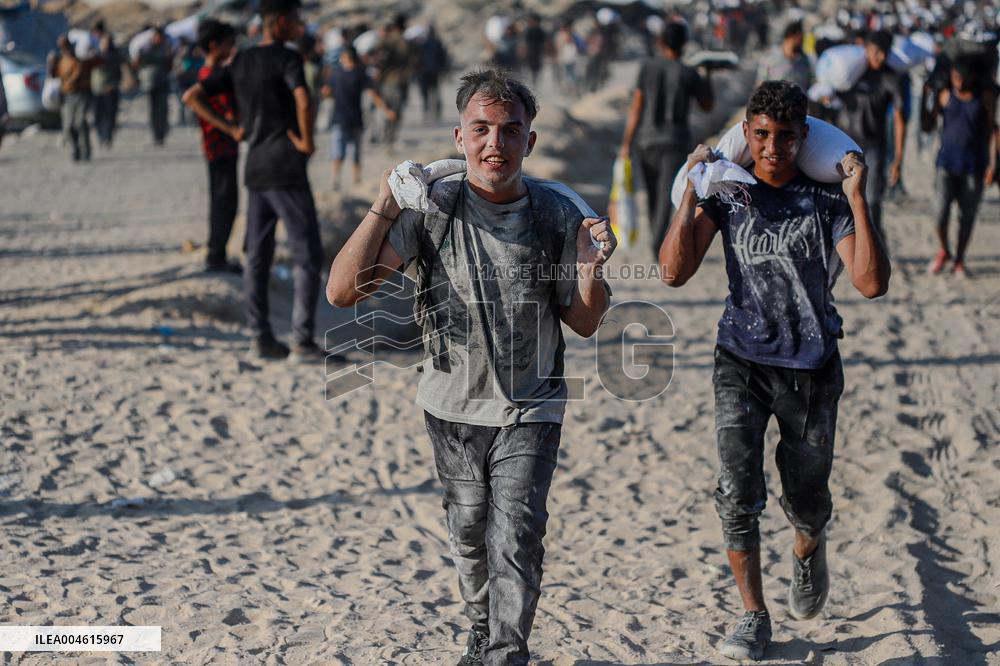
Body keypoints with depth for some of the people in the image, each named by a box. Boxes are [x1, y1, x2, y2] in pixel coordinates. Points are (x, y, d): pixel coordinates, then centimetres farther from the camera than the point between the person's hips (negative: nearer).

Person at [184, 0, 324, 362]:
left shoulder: (240, 63, 11)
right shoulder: (287, 59, -10)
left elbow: (192, 96, 12)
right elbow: (302, 101, -29)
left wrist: (231, 129, 13)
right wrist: (306, 142, -14)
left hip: (255, 169, 7)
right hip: (286, 170, -7)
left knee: (258, 257, 11)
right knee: (307, 255, -3)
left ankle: (261, 338, 12)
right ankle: (302, 342, -7)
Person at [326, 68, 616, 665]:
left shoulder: (557, 215, -9)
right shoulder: (432, 208, -13)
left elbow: (584, 323, 0)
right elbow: (343, 291, -19)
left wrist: (591, 268, -21)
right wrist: (384, 209, -29)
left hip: (530, 409, -1)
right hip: (454, 404, 2)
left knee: (515, 540, -13)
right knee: (469, 533, 19)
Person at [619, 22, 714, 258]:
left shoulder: (647, 68, -2)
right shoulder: (690, 74, -6)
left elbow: (636, 107, -4)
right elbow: (707, 106, 8)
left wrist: (626, 143, -1)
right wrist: (708, 76, 20)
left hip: (648, 139, 3)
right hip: (676, 141, -2)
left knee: (654, 196, 18)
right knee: (667, 196, -8)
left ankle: (657, 240, 31)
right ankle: (657, 243, -27)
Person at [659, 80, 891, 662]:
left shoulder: (828, 200, -7)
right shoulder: (726, 193, -2)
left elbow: (872, 284, -17)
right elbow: (675, 272, -10)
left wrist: (858, 199, -23)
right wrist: (691, 194, -16)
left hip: (812, 368, 0)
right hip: (743, 361, 1)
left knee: (806, 500, 11)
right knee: (738, 492, -13)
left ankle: (809, 550, 48)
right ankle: (755, 617, 1)